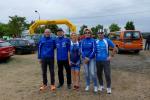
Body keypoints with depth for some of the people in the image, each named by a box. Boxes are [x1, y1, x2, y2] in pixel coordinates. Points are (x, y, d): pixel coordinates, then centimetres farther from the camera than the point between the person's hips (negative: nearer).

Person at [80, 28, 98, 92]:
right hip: (84, 58, 3)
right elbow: (81, 50, 2)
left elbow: (94, 50, -9)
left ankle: (95, 86, 10)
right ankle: (87, 85, 26)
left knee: (92, 73, -7)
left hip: (91, 58, -3)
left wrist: (89, 58, -12)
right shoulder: (82, 41, 4)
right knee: (86, 73, 10)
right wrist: (85, 57, -11)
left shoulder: (93, 40, -5)